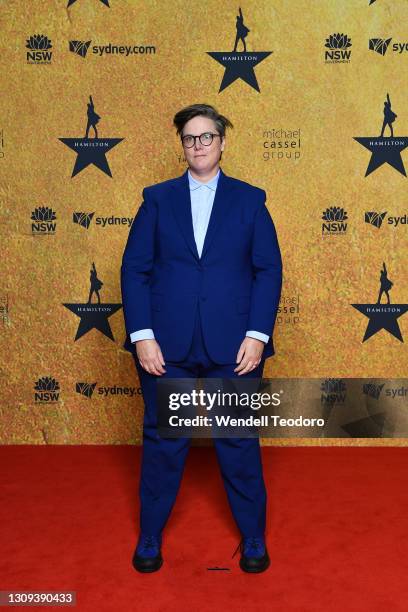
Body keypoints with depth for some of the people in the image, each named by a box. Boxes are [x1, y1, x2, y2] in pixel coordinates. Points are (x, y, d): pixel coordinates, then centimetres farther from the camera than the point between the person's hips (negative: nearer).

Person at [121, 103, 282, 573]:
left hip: (234, 345, 0)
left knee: (239, 442, 9)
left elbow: (269, 270, 2)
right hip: (166, 344, 1)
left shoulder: (249, 199, 6)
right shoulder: (157, 198, 7)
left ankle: (253, 538, 29)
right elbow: (134, 269, 2)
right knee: (162, 441, 10)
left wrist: (257, 334, -8)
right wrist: (141, 335, -7)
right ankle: (150, 537, 30)